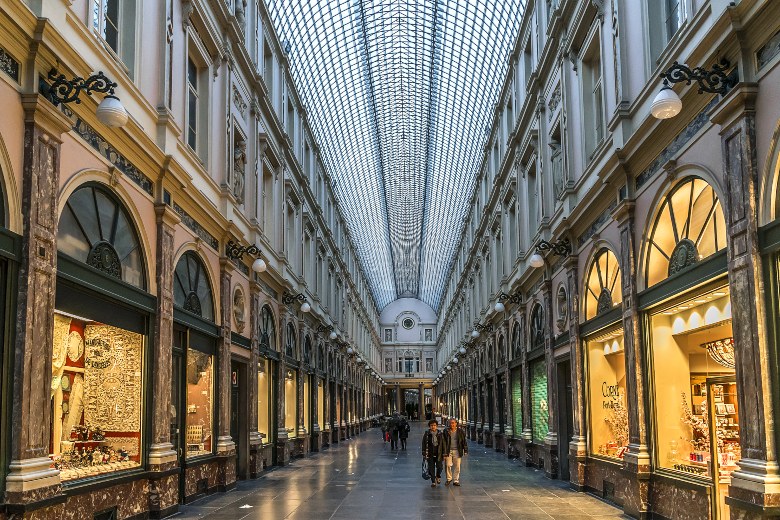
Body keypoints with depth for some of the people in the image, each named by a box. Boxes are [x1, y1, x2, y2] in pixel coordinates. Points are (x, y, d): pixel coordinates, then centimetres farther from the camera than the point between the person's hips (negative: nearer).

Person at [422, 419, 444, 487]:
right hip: (430, 454, 0)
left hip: (438, 454, 0)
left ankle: (438, 476, 30)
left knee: (439, 467, -1)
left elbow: (443, 444, 6)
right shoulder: (426, 434, -1)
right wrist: (424, 454, -1)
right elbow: (424, 444, 2)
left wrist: (444, 453, 2)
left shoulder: (440, 434, 2)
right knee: (431, 468, 2)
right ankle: (433, 481, 15)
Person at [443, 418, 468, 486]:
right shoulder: (446, 432, 3)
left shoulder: (460, 431, 4)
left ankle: (456, 481, 12)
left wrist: (465, 451, 3)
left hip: (457, 451, 0)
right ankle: (449, 478, 16)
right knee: (448, 465, -5)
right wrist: (444, 453, -1)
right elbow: (444, 443, 4)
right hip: (449, 451, 0)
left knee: (457, 466, 2)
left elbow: (464, 441, 8)